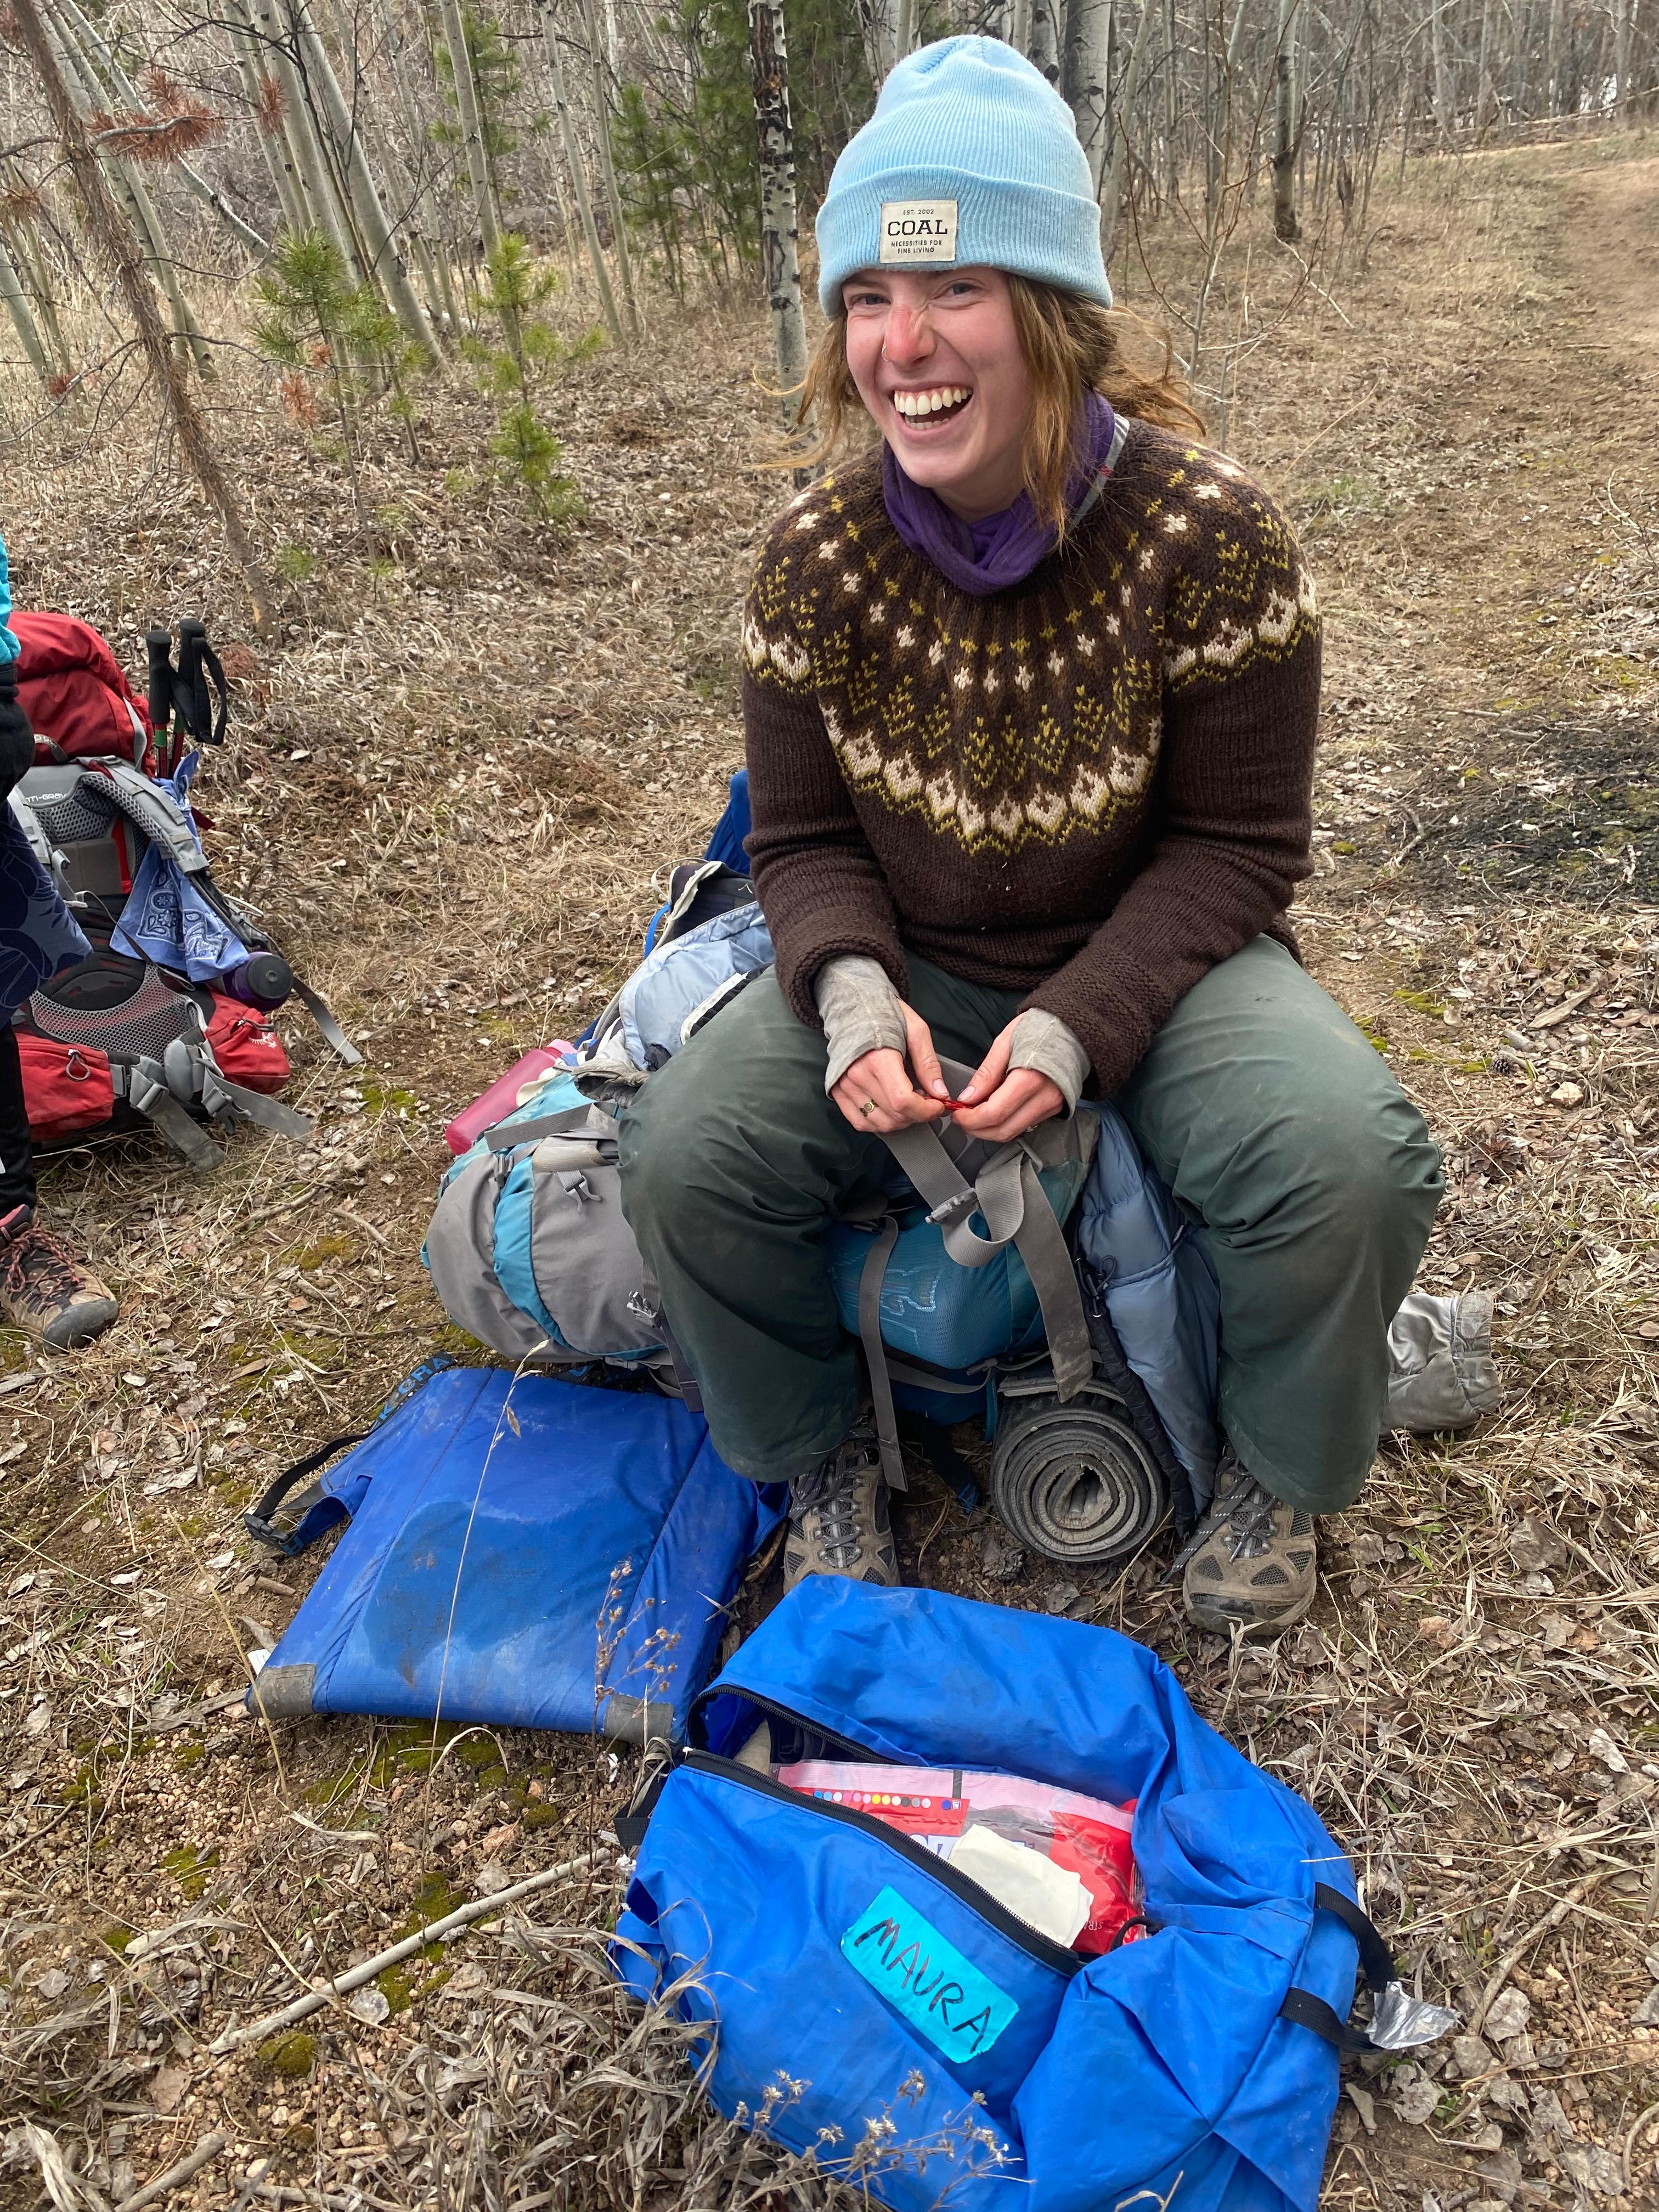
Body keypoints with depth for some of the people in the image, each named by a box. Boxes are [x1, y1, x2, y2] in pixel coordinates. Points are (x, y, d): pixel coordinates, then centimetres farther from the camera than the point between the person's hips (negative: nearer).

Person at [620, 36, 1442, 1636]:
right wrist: (849, 990, -23)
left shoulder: (1204, 530, -15)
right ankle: (815, 1449, 10)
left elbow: (1235, 845, -10)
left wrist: (1078, 1026, -25)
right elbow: (805, 835, -1)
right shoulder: (818, 555, -8)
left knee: (1344, 1160, -29)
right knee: (686, 1151, -21)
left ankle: (1279, 1467, 7)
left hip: (1152, 957, -1)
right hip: (912, 966, 2)